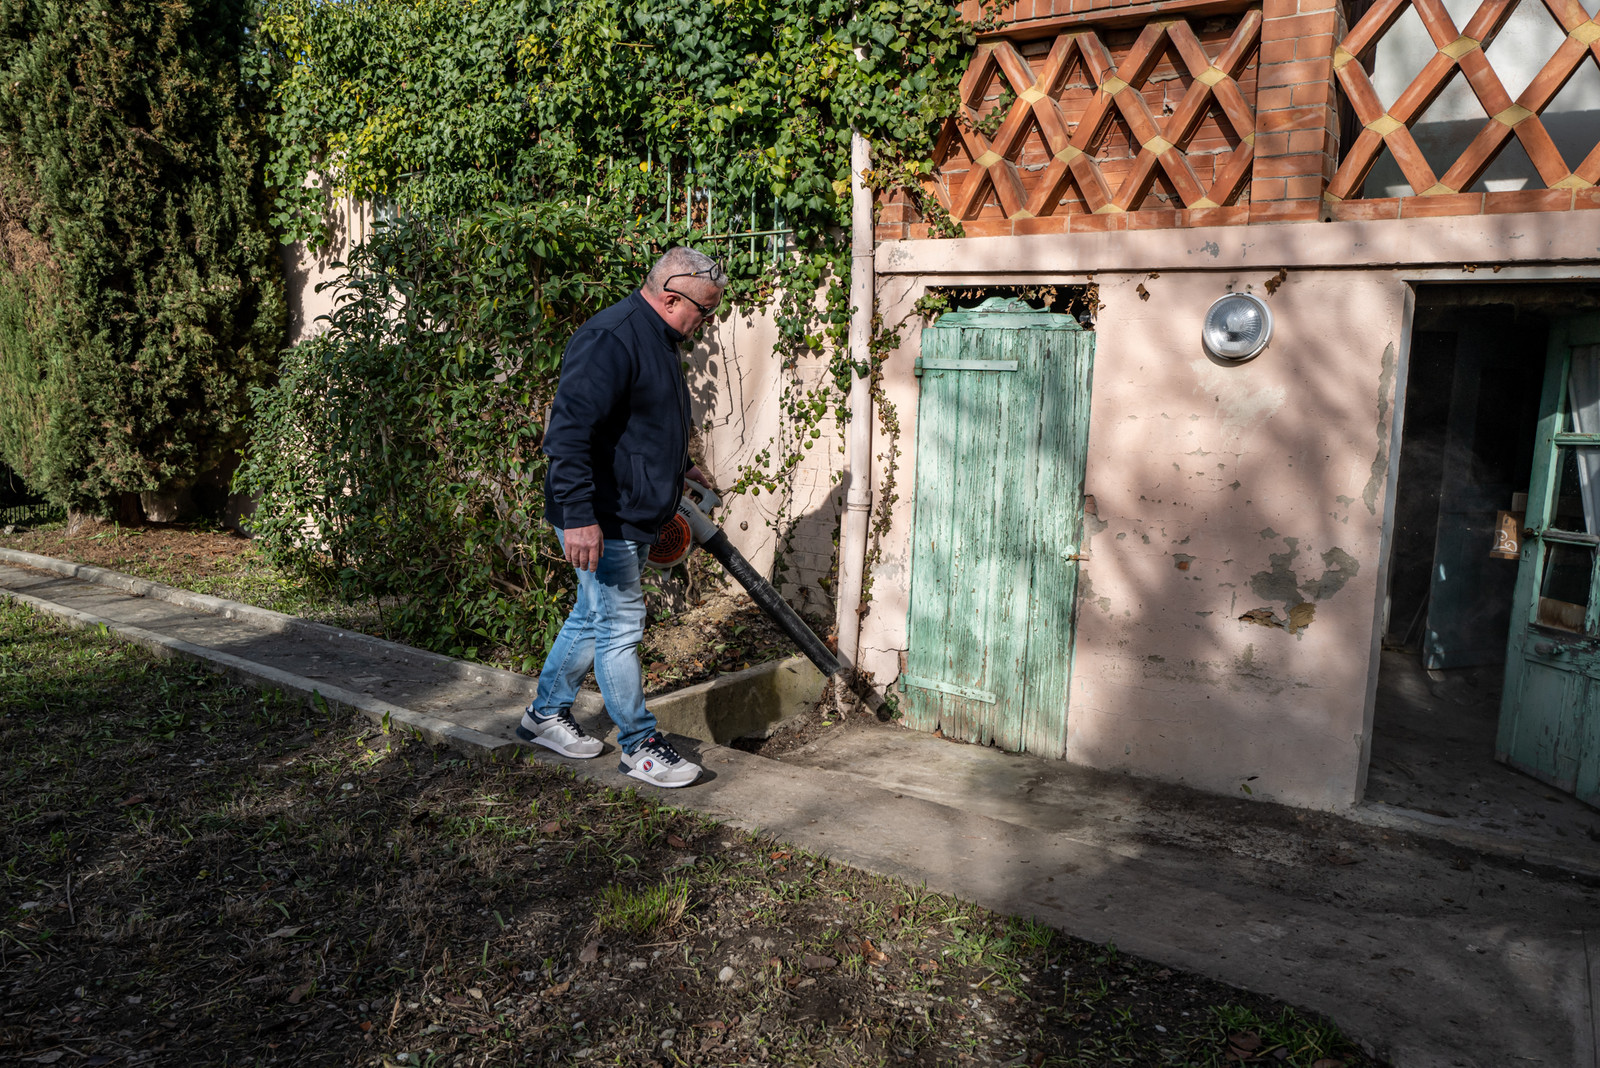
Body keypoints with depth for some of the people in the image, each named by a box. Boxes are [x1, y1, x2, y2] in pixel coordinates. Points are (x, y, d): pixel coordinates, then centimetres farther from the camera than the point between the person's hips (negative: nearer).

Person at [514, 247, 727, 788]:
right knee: (620, 623, -2)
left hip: (635, 515, 10)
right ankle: (640, 746, 10)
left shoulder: (658, 339, 14)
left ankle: (545, 713, 34)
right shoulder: (609, 340, -20)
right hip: (601, 519, -10)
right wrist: (578, 516, -31)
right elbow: (569, 432, -27)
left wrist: (679, 465, 33)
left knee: (593, 616, 18)